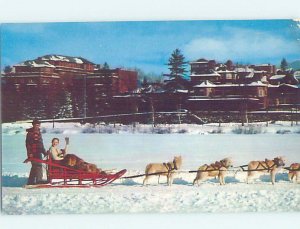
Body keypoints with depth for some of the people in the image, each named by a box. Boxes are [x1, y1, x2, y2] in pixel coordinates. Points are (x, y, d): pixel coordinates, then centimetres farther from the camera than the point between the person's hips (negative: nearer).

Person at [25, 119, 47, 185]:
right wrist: (29, 153, -19)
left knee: (34, 167, 11)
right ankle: (39, 179, -16)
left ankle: (31, 181, 17)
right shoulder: (30, 133, -6)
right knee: (38, 166, -15)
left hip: (38, 152, 9)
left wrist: (44, 151, 26)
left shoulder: (39, 133, 19)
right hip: (33, 153, -9)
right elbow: (28, 144, -12)